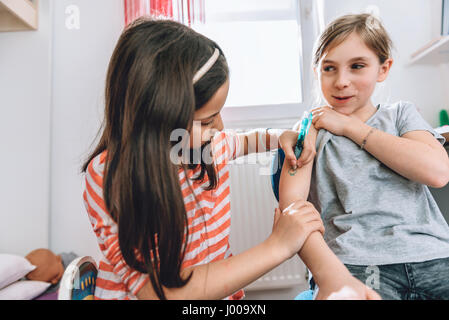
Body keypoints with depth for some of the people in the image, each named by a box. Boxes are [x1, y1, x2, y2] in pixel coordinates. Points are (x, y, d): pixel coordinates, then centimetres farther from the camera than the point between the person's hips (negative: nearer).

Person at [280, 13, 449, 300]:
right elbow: (292, 200, -8)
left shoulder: (401, 113, 14)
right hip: (355, 262, -2)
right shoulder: (313, 128, 7)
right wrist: (329, 272, -24)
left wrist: (350, 126, -2)